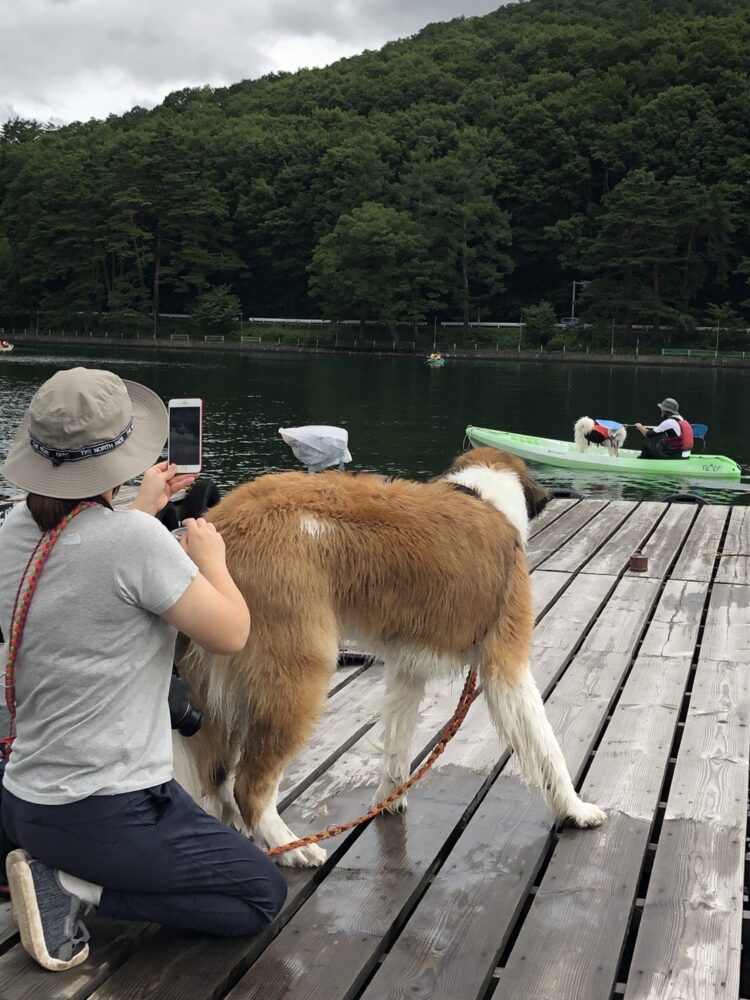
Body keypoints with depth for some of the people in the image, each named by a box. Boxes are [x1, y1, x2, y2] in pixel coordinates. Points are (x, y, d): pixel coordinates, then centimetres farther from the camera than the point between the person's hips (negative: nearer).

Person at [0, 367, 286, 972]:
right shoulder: (134, 538, -24)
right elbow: (231, 634, -16)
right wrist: (211, 558, 0)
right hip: (107, 816, -8)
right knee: (265, 894, 9)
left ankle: (55, 866, 9)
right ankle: (75, 889, -4)